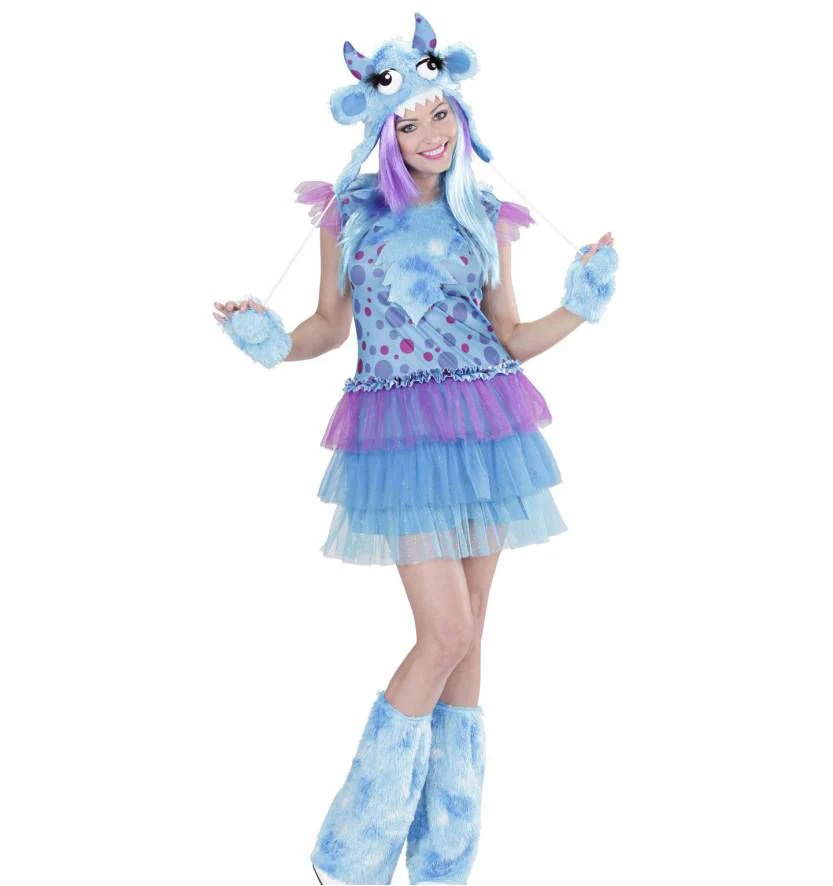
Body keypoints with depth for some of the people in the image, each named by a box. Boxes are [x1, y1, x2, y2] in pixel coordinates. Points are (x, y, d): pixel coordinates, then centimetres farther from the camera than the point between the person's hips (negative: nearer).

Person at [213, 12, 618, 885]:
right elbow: (331, 324, 10)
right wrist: (274, 344, -9)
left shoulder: (485, 218, 9)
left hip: (483, 431, 4)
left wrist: (581, 305, -3)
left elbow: (510, 338, 11)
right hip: (401, 436, -3)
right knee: (447, 631, -12)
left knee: (466, 633, 5)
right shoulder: (350, 211, 3)